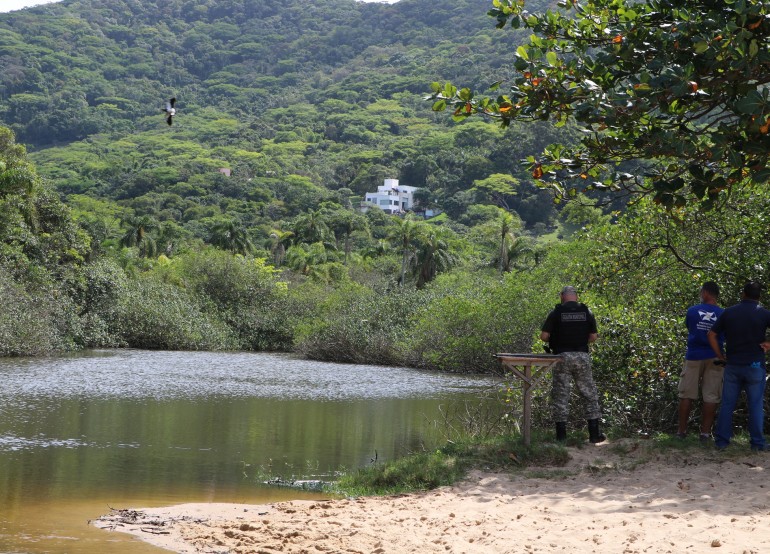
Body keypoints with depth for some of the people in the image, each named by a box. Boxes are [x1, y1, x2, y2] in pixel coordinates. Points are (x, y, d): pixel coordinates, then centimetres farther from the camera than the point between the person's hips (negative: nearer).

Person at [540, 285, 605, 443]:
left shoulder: (556, 312, -4)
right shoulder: (586, 312, 2)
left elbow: (544, 336, -7)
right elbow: (593, 337, 5)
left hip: (562, 356, -1)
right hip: (582, 356, 2)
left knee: (560, 396, 4)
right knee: (590, 395, 10)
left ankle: (561, 435, 3)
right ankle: (594, 433, 9)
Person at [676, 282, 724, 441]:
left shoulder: (692, 311, -1)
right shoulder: (723, 314, -1)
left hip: (694, 356, 0)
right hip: (714, 357, 0)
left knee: (687, 394, 7)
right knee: (711, 396, 2)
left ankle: (682, 430, 8)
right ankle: (705, 432, 1)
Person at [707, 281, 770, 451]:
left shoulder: (728, 312, 3)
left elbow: (712, 335, 3)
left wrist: (720, 356, 8)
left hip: (732, 365, 2)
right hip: (755, 365, -2)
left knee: (727, 404, 7)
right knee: (756, 405, 5)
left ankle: (721, 440, 7)